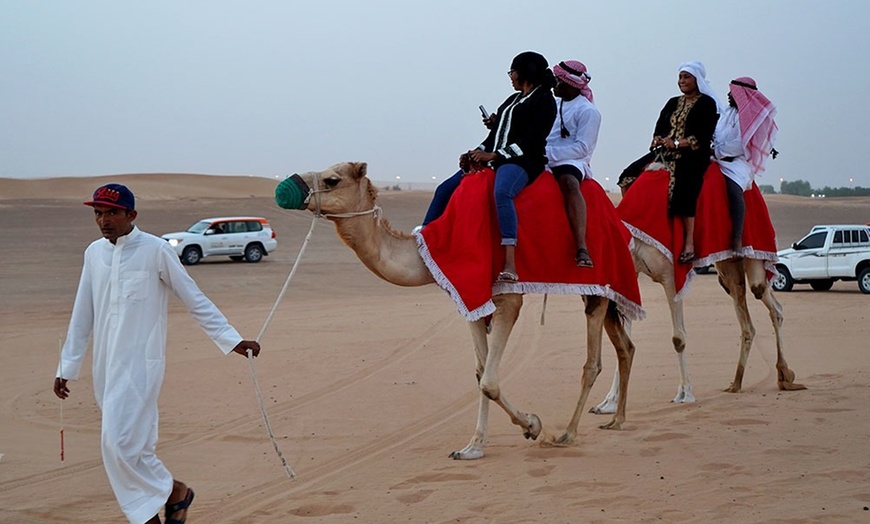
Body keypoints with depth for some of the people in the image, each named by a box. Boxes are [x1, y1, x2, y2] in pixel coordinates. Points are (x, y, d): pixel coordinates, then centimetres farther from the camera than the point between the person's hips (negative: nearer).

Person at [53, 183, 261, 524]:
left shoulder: (156, 250, -8)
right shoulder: (94, 253, 8)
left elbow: (195, 300, -4)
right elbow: (82, 316, 14)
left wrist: (232, 341, -6)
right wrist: (66, 367, 14)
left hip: (140, 363, -6)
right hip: (106, 365, 6)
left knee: (122, 443, -15)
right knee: (134, 444, 9)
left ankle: (174, 492, 7)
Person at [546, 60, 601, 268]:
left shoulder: (587, 110, -1)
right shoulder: (553, 104, 21)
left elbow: (582, 147, -10)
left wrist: (549, 153, -16)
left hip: (571, 162, -8)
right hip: (543, 162, 8)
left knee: (569, 182, -39)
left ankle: (582, 248, -51)